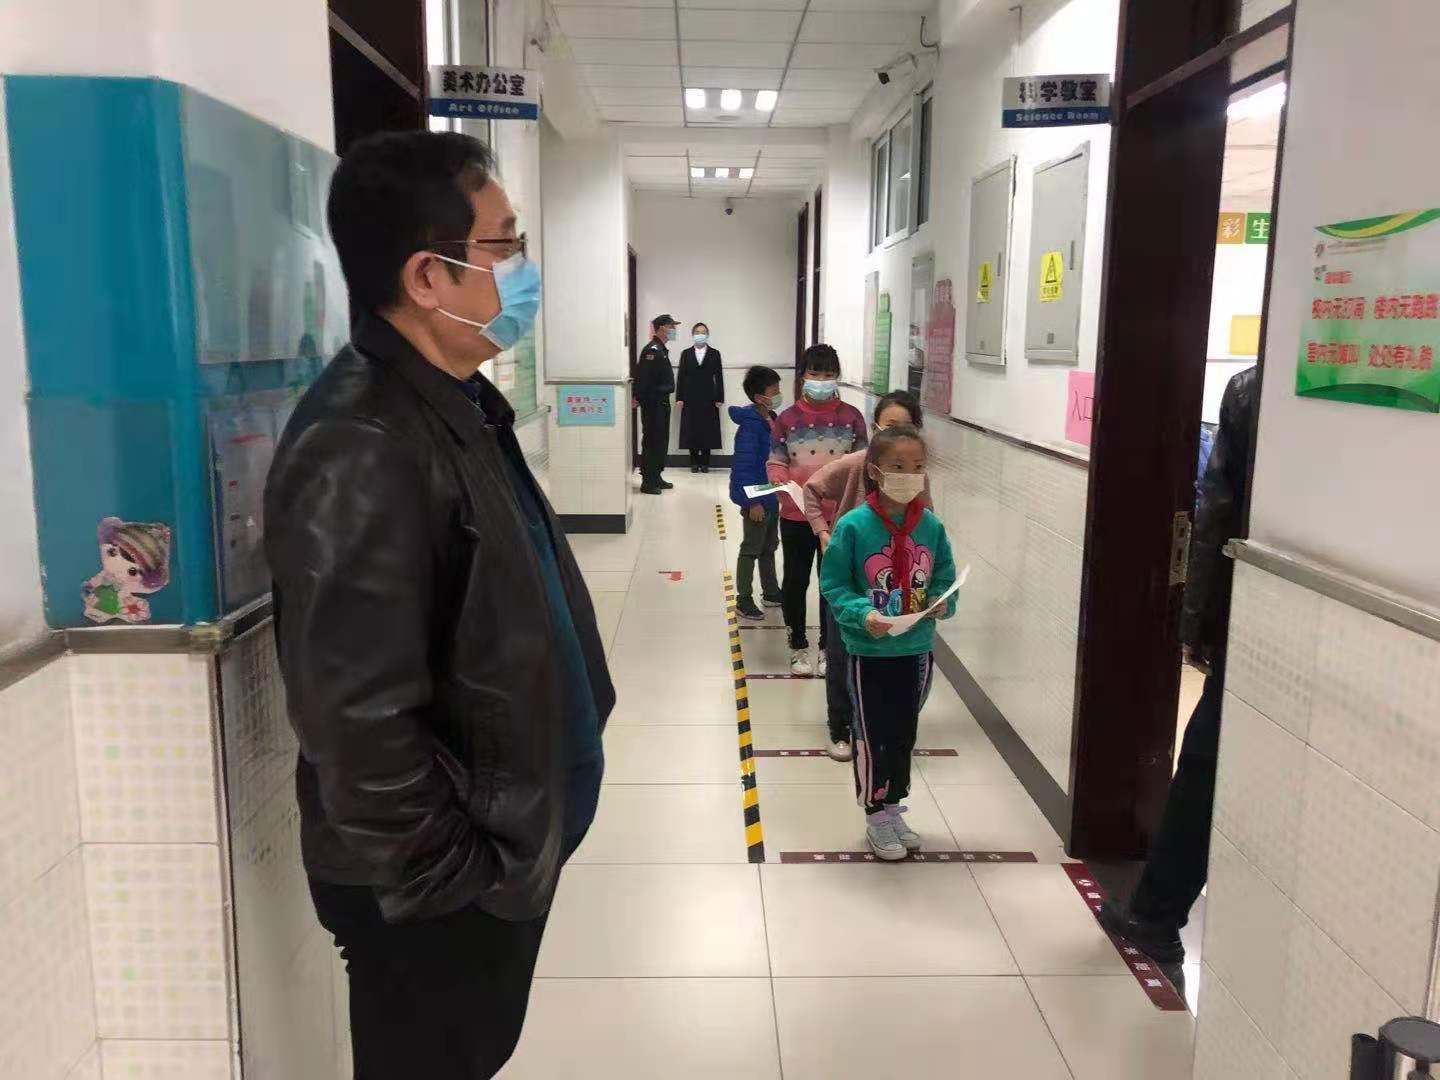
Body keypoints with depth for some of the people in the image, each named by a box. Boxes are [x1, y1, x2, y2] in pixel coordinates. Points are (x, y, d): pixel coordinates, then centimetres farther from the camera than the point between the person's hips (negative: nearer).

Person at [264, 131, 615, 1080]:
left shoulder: (457, 405, 4)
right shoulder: (361, 453, -28)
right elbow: (357, 718, -29)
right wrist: (447, 879, -18)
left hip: (504, 839, 9)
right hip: (436, 884, -8)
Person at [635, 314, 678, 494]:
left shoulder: (661, 350, 16)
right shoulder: (652, 350, -16)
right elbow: (643, 378, -22)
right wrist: (640, 398, -20)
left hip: (662, 402, 10)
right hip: (653, 404, -10)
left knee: (661, 441, 15)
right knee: (652, 442, -6)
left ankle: (656, 477, 24)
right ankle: (647, 482, -2)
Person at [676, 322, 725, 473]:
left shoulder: (714, 353, 6)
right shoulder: (686, 354, 8)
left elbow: (719, 377, 3)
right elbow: (681, 377, 5)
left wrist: (719, 398, -4)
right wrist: (679, 398, -3)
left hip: (708, 398, -1)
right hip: (690, 398, 1)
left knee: (708, 430, 0)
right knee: (691, 430, 1)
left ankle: (705, 462, 7)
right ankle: (694, 462, 8)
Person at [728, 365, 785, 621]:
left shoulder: (771, 419, 6)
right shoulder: (750, 426, -21)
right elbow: (744, 466, -23)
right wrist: (753, 502, -23)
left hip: (772, 495, 9)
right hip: (756, 499, -9)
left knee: (769, 547, 20)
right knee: (751, 550, 2)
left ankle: (771, 592, 34)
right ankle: (743, 600, 13)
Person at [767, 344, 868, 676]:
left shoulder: (851, 417, 0)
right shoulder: (788, 418, 0)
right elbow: (776, 461, 3)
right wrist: (778, 476, -18)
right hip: (796, 515, 0)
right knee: (796, 581, 11)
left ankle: (828, 648, 26)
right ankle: (798, 647, 27)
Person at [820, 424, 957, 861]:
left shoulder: (931, 526, -5)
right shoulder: (853, 526, -16)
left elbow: (946, 579, 6)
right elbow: (834, 584, -11)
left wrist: (943, 602, -14)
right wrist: (862, 613, -26)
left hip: (918, 649, 4)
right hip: (870, 650, -4)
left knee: (904, 734, 18)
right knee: (872, 736, 8)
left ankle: (893, 807, 37)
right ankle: (876, 816, 26)